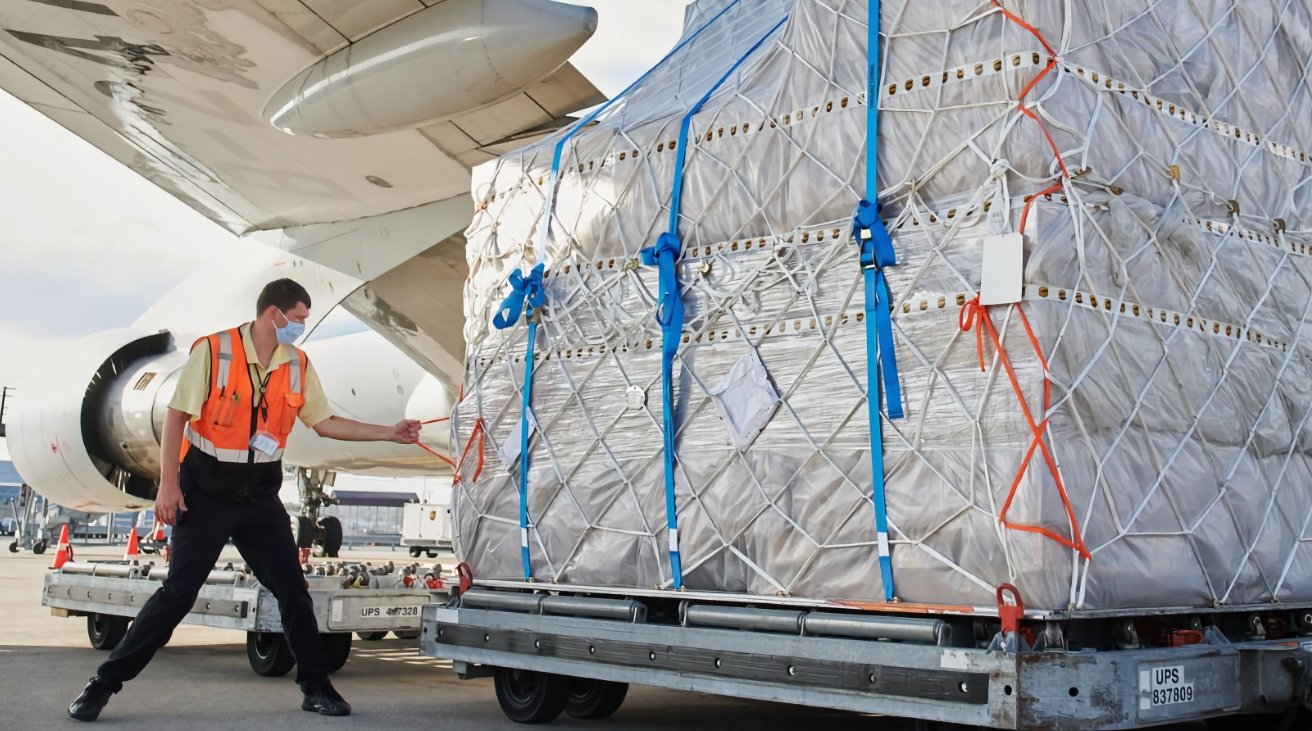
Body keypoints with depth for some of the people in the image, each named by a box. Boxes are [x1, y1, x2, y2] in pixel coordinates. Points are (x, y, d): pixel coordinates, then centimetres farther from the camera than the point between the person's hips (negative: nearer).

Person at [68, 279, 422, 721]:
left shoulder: (298, 366, 3)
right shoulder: (213, 351, -12)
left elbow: (324, 423, 10)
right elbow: (177, 416, -10)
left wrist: (388, 434, 5)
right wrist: (168, 484, -15)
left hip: (260, 496, 5)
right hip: (206, 492, -5)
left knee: (292, 589, 4)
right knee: (178, 592, -5)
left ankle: (315, 687, 16)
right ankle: (105, 682, 8)